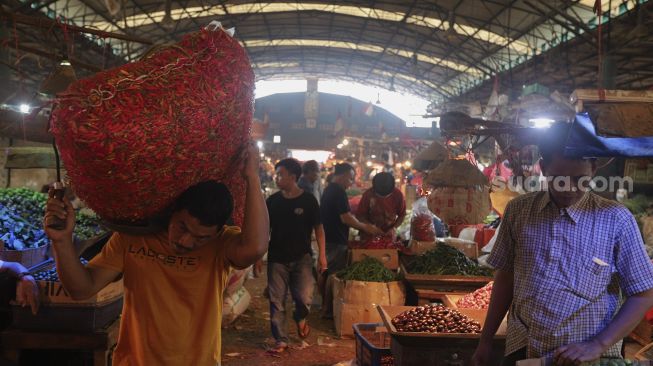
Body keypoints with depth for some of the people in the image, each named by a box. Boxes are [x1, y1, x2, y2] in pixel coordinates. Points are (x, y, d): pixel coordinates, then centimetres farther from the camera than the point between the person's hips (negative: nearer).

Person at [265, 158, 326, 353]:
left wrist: (322, 254, -6)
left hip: (302, 257, -2)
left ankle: (300, 318, 19)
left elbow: (318, 228, 0)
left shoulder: (308, 200, -5)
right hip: (277, 258, 2)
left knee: (304, 297, -15)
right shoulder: (272, 201, 1)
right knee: (276, 302, 3)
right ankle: (281, 340, 17)